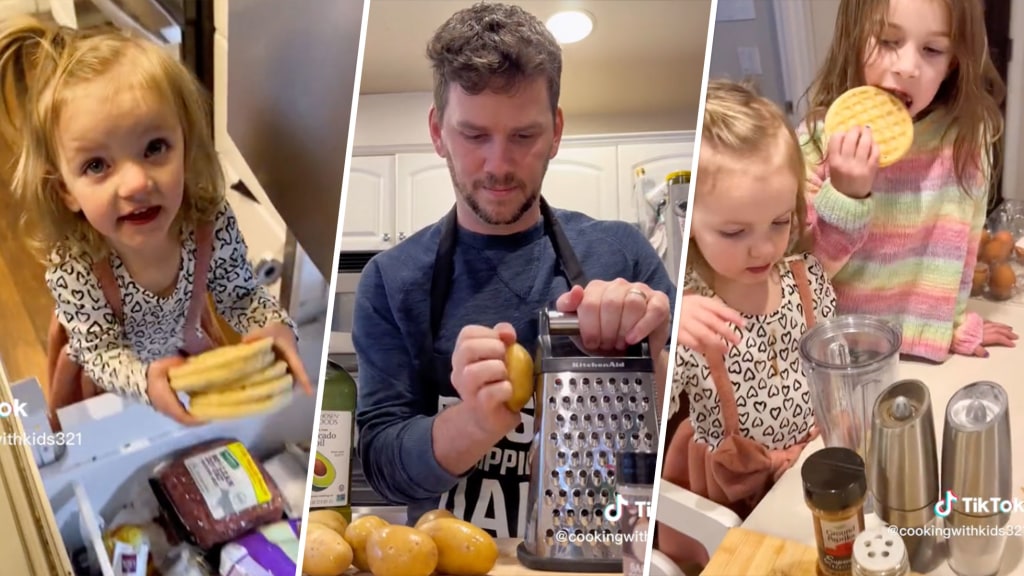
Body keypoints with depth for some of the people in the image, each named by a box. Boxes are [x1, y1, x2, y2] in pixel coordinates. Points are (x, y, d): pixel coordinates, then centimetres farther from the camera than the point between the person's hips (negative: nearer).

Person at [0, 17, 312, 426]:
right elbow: (101, 353, -32)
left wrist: (274, 327, -42)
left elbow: (240, 295, -20)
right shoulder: (70, 266, -40)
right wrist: (145, 380, -54)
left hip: (182, 336, 2)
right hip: (106, 361, -2)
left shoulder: (214, 223, -35)